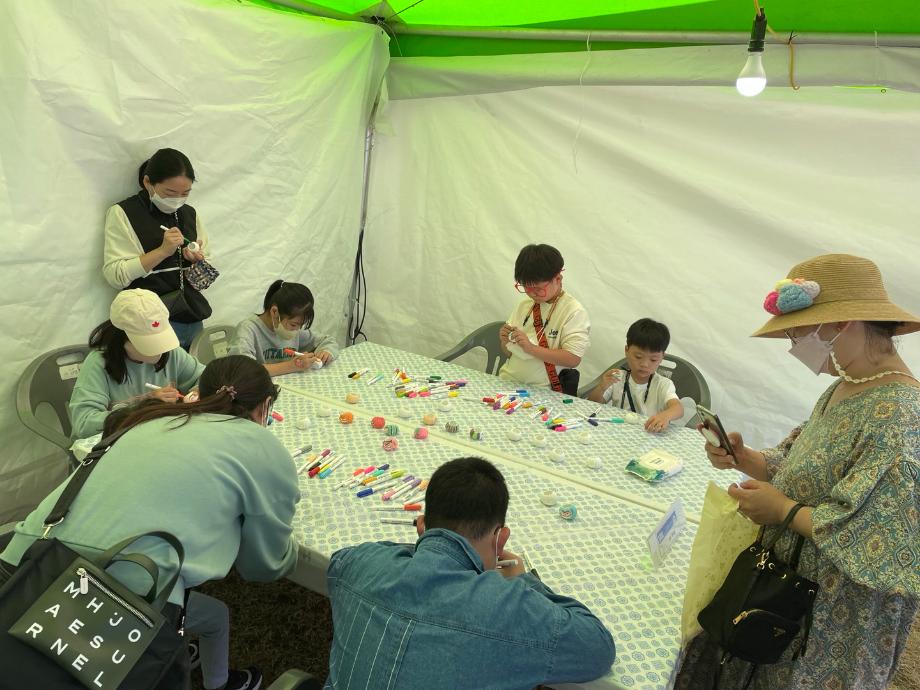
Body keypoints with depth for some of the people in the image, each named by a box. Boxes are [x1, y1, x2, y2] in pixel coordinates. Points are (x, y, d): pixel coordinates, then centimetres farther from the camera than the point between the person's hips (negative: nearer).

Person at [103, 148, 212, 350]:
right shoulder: (122, 213, -4)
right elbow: (115, 276, -13)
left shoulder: (190, 214, 12)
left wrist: (198, 260, -6)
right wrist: (162, 251, -19)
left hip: (193, 319, 5)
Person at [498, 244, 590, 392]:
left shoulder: (574, 312, -6)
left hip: (539, 391, -4)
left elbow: (573, 359, -14)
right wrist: (505, 342, -3)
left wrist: (531, 348, -19)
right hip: (506, 381, 5)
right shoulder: (524, 306, 11)